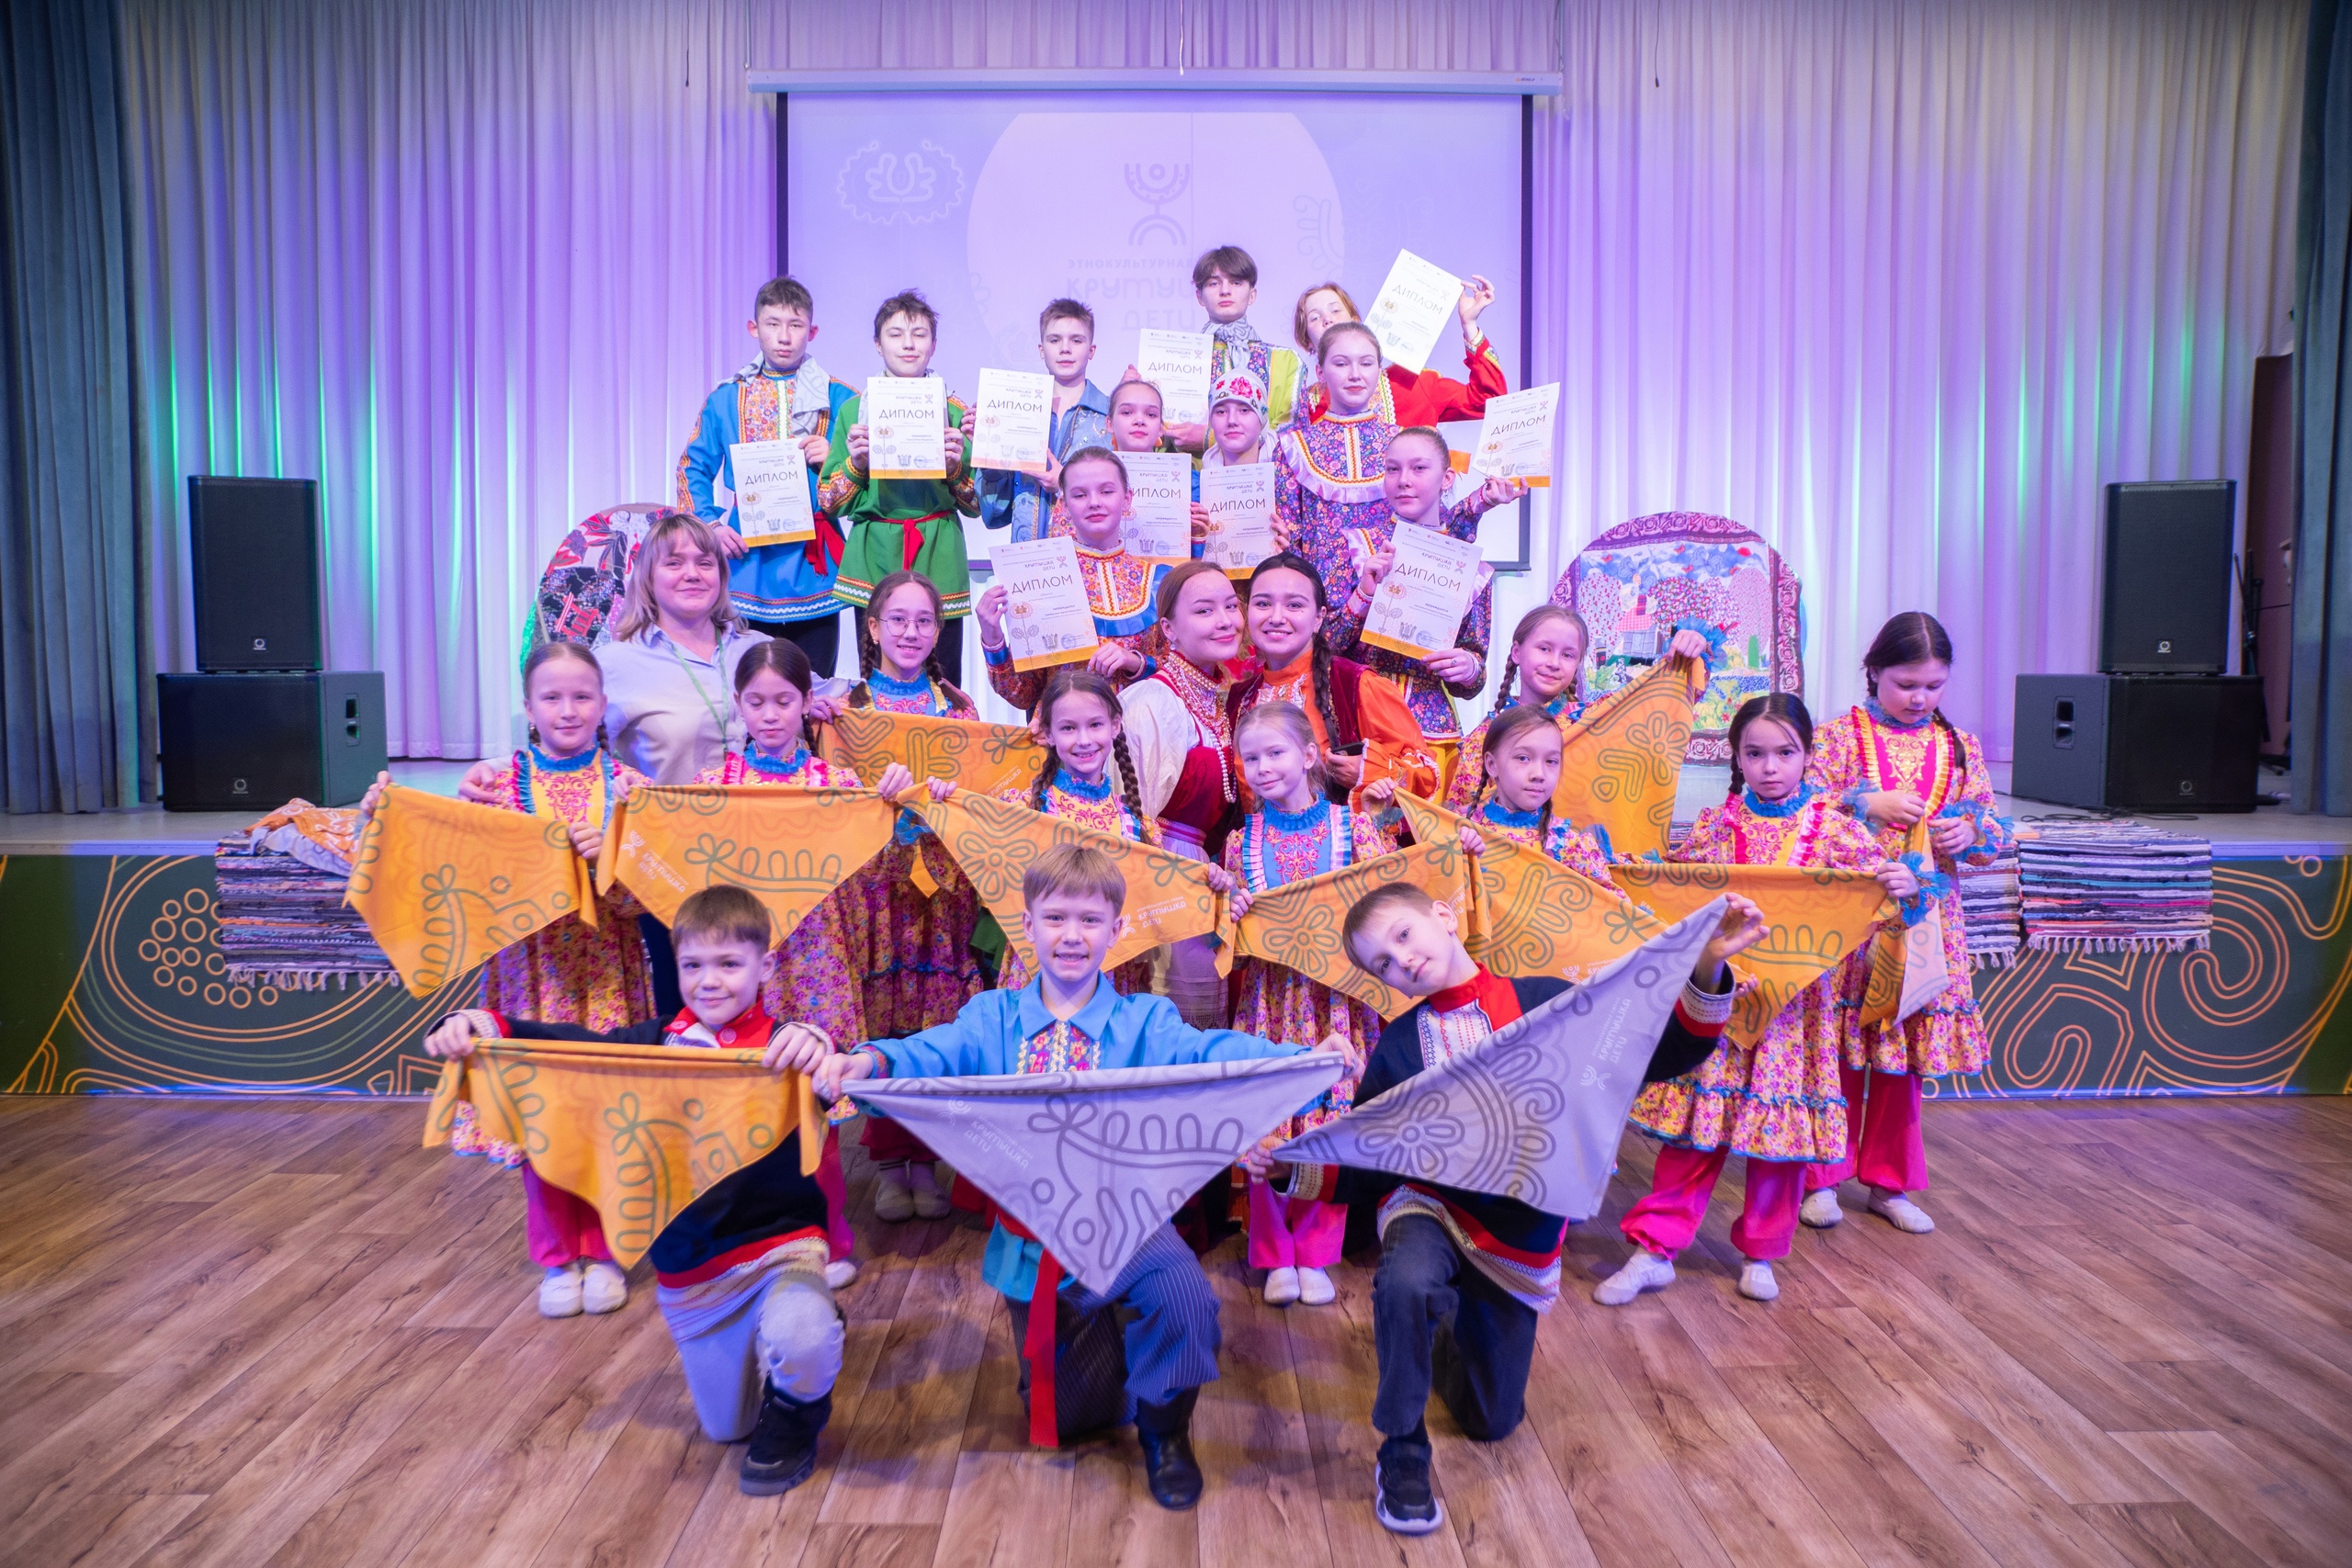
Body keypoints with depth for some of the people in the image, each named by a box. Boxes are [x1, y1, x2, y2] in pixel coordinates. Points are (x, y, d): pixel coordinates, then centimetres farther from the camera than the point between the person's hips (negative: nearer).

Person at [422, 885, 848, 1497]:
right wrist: (485, 1027, -25)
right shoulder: (657, 1042, -1)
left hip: (779, 1242, -5)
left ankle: (795, 1412, 1)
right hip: (690, 1270, 5)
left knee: (799, 1341, -36)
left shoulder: (780, 1047, -14)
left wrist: (815, 1044, -56)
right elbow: (572, 1046, -9)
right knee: (725, 1427, 19)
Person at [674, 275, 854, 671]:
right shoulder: (726, 398, 8)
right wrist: (711, 526, -5)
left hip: (814, 566, 0)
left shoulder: (837, 399, 5)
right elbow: (693, 469, 9)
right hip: (748, 568, 1)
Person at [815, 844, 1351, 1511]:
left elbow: (1210, 1051, -19)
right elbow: (936, 1053, -13)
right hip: (1029, 1228, 2)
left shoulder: (1143, 1021, -3)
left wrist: (1302, 1059, -37)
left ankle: (1162, 1426, 1)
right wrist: (872, 1060, -36)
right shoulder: (995, 1017, 2)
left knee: (1186, 1294, -31)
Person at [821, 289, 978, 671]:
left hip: (939, 561, 0)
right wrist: (855, 463, -9)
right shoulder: (855, 409, 8)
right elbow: (829, 502, 8)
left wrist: (956, 466, -9)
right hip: (873, 563, 0)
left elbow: (977, 504, 8)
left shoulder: (954, 410, 7)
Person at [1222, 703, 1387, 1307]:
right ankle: (1275, 1256, 19)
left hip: (1337, 999, -1)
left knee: (1334, 1122, 1)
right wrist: (1232, 911, -9)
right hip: (1269, 999, 1)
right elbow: (1232, 937, 12)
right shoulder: (1243, 840, 7)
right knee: (1266, 1126, 1)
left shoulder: (1353, 828, 1)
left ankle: (1316, 1254, 19)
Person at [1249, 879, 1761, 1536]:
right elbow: (1365, 1166, -1)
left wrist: (1705, 973, -25)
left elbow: (1663, 1056, -9)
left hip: (1518, 1235, 1)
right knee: (1407, 1282, -38)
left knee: (1493, 1420, 12)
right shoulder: (1398, 1044, -4)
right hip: (1428, 1204, -1)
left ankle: (1441, 1338, 44)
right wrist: (1295, 1169, -20)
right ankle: (1402, 1455, -14)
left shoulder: (1547, 1002, -8)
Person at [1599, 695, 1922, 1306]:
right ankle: (1654, 1249, 11)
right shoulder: (1714, 825, 4)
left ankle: (1760, 1253, 27)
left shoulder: (1836, 828, 0)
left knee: (1785, 1123, 8)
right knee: (1696, 1126, 2)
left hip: (1796, 1002, 0)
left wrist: (1905, 887, -17)